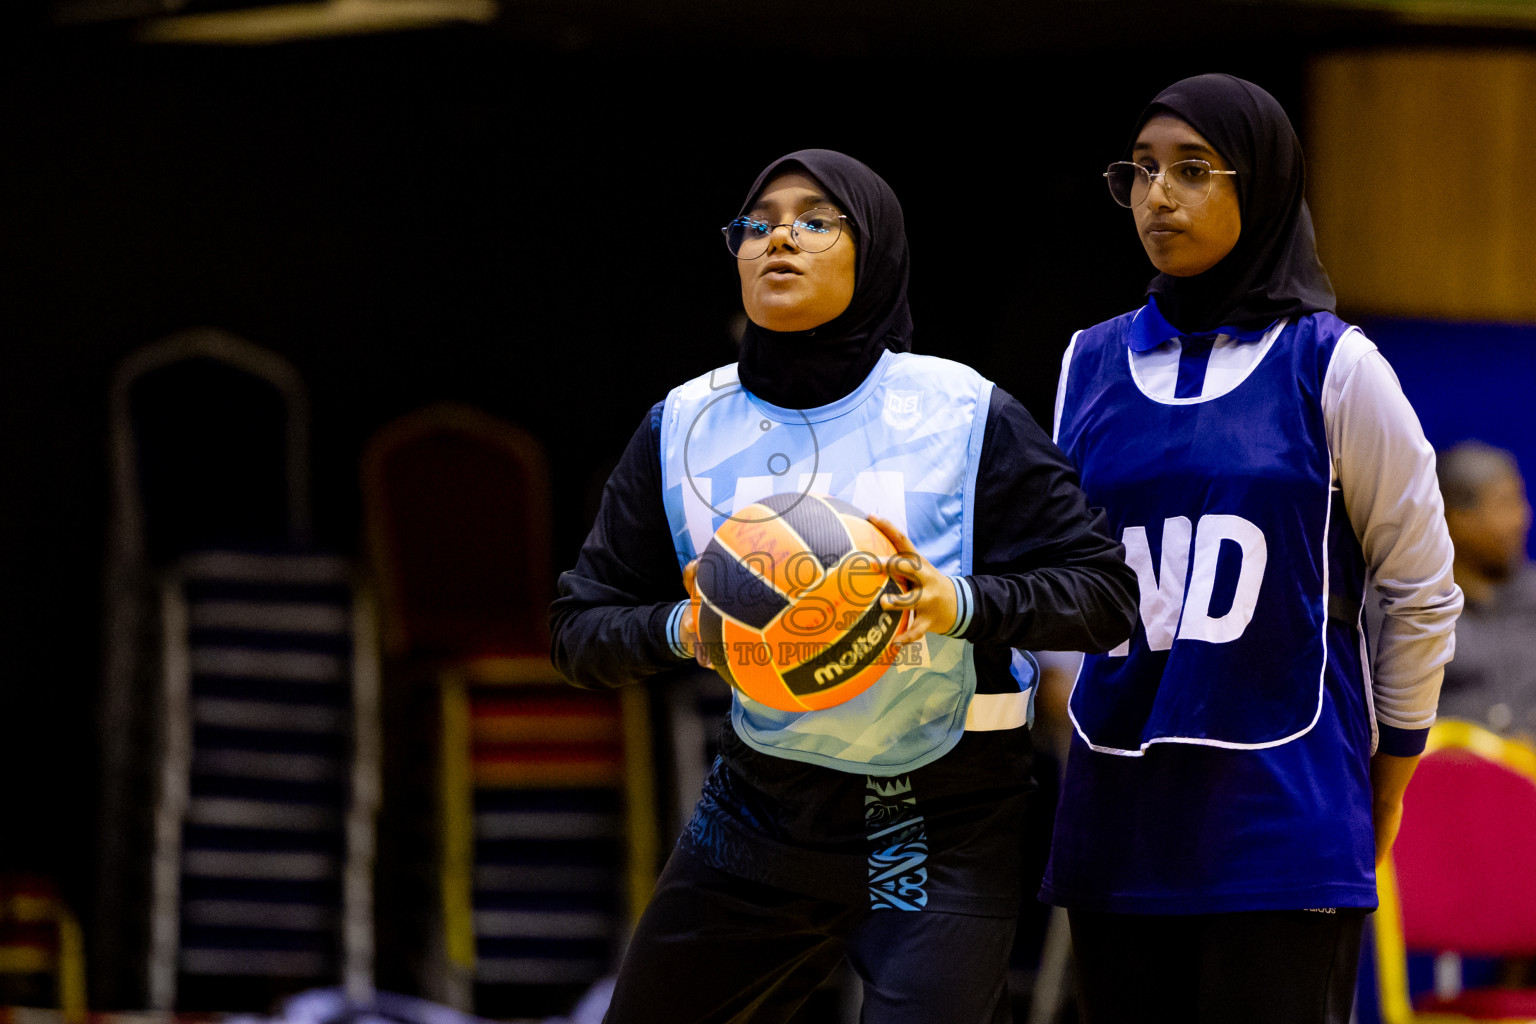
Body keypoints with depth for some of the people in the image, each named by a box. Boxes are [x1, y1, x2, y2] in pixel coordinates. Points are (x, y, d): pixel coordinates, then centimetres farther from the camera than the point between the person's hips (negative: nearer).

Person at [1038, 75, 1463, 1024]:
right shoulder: (1091, 365, 11)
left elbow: (1422, 591, 5)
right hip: (1121, 820, 4)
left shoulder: (1330, 365, -1)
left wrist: (1382, 790, 8)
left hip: (1285, 821, -4)